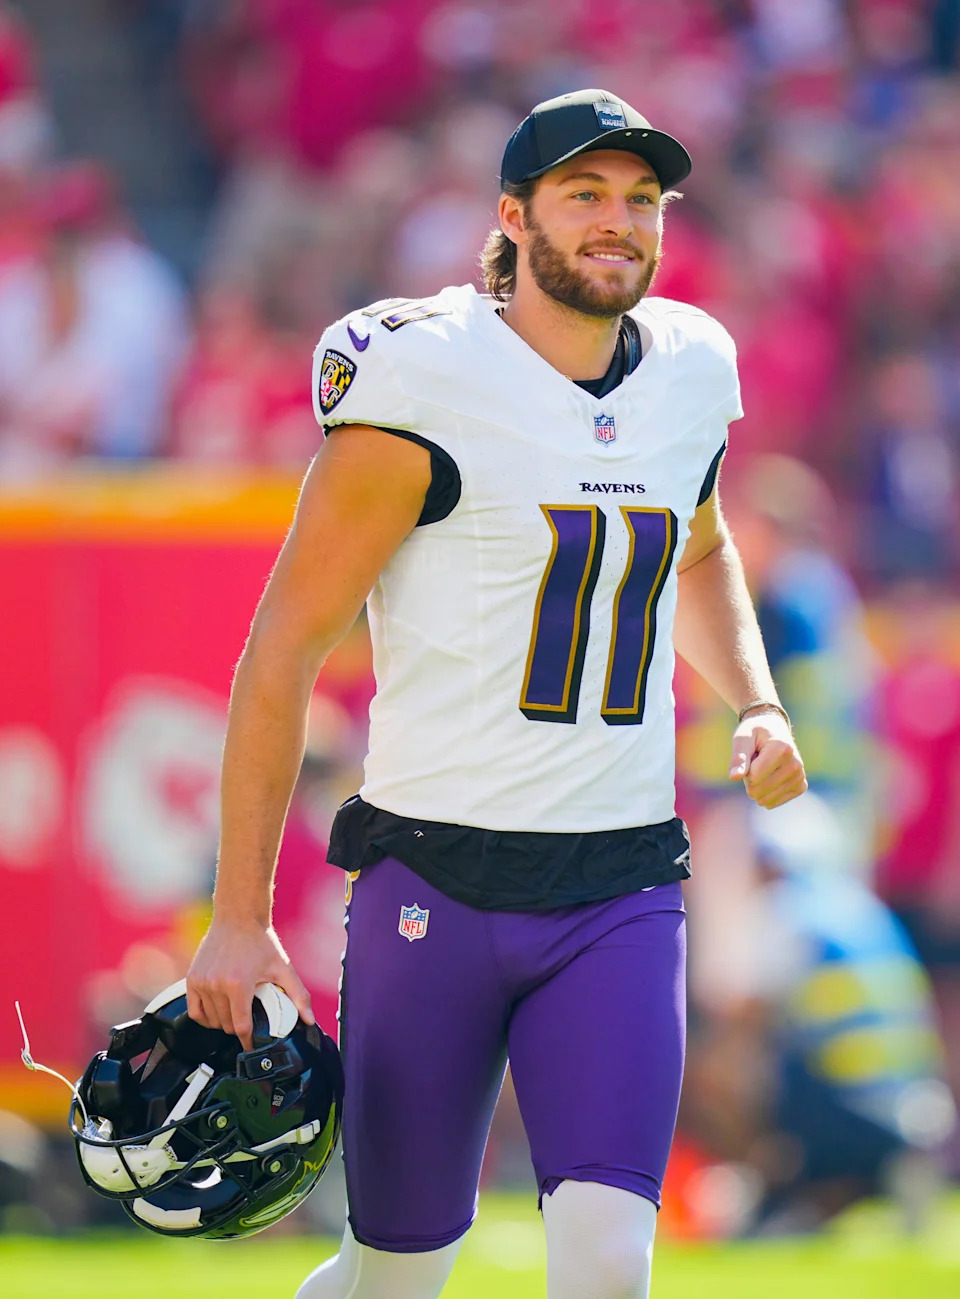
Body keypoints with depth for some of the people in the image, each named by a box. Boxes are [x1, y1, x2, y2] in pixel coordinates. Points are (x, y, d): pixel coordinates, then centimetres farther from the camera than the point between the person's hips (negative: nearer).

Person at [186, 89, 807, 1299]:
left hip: (622, 890, 4)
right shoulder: (426, 381, -11)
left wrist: (756, 705, 11)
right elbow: (283, 649, -8)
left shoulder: (690, 372, 7)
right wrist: (239, 917, -11)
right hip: (435, 876, -4)